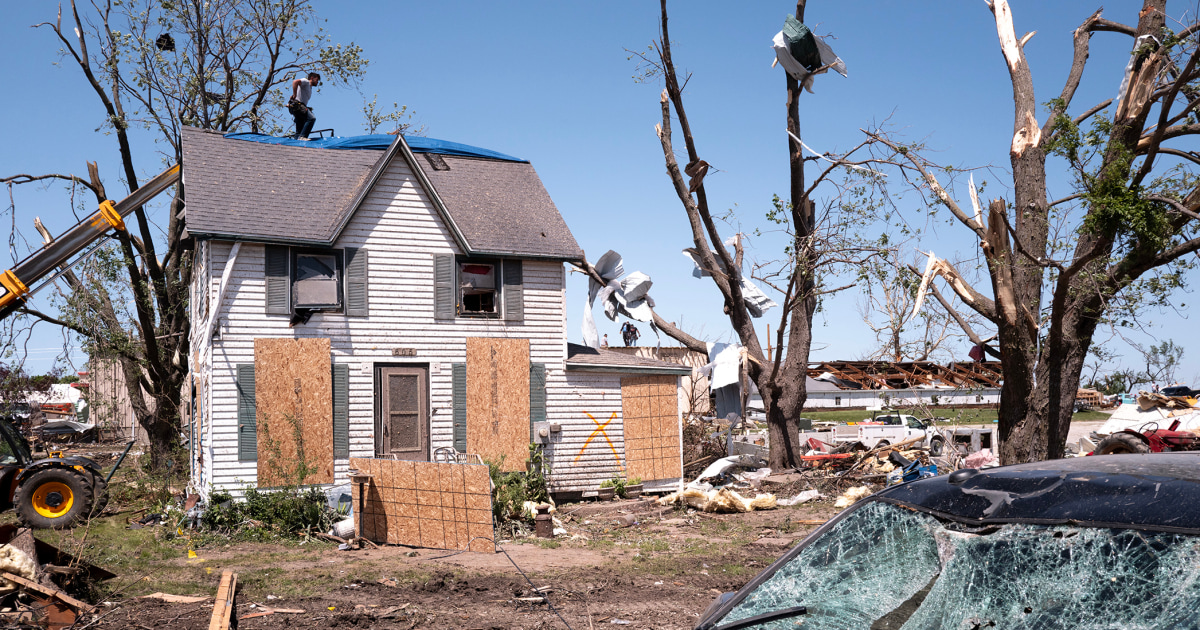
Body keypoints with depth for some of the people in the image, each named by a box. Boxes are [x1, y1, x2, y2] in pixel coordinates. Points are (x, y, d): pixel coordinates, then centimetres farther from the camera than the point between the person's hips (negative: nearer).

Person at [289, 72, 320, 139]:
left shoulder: (310, 89, 30)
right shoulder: (306, 82, 3)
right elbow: (295, 82, -17)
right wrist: (294, 95, -19)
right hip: (296, 105, -10)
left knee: (299, 130, 6)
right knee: (312, 118, -26)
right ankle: (302, 136, -31)